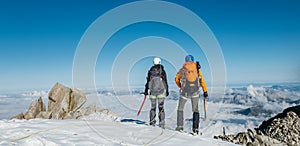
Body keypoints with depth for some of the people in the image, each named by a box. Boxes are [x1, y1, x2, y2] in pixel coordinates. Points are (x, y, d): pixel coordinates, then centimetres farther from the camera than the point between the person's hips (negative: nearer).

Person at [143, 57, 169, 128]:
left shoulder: (150, 70, 7)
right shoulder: (162, 70, -1)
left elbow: (148, 81, 11)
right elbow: (165, 81, -2)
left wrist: (146, 91, 17)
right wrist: (167, 90, 6)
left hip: (152, 91, 2)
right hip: (161, 91, -2)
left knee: (153, 107, 11)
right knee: (161, 107, 1)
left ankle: (152, 123, 8)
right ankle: (161, 124, -2)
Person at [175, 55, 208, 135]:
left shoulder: (183, 69, 10)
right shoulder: (197, 69, 11)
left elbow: (177, 79, 8)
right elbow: (202, 80, 4)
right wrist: (205, 91, 4)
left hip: (185, 90, -1)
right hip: (195, 91, 1)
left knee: (180, 108, 15)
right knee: (195, 110, 13)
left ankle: (180, 127, 9)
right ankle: (195, 129, 7)